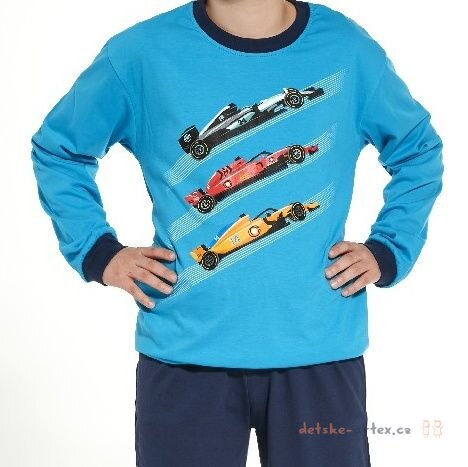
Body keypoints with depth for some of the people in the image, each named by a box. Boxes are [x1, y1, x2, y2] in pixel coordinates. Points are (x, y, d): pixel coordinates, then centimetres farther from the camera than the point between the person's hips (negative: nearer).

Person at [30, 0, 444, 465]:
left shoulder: (347, 48, 0)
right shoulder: (142, 52, -4)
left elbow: (418, 151, 15)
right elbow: (56, 149, 10)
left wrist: (388, 251, 4)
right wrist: (97, 251, 0)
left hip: (320, 352, 1)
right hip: (185, 354, 0)